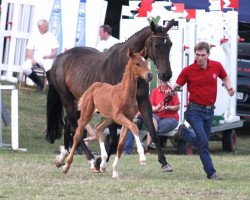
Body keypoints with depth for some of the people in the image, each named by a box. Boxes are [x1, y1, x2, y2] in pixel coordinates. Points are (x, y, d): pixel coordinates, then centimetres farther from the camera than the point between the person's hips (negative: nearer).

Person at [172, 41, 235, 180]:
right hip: (195, 110, -5)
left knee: (202, 142, 15)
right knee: (203, 142, -15)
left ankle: (184, 132, 42)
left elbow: (225, 78, 19)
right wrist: (170, 90, -23)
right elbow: (178, 84, -1)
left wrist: (229, 88, 0)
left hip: (209, 110, 5)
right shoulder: (188, 71, -9)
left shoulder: (216, 66, 1)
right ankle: (211, 173, -9)